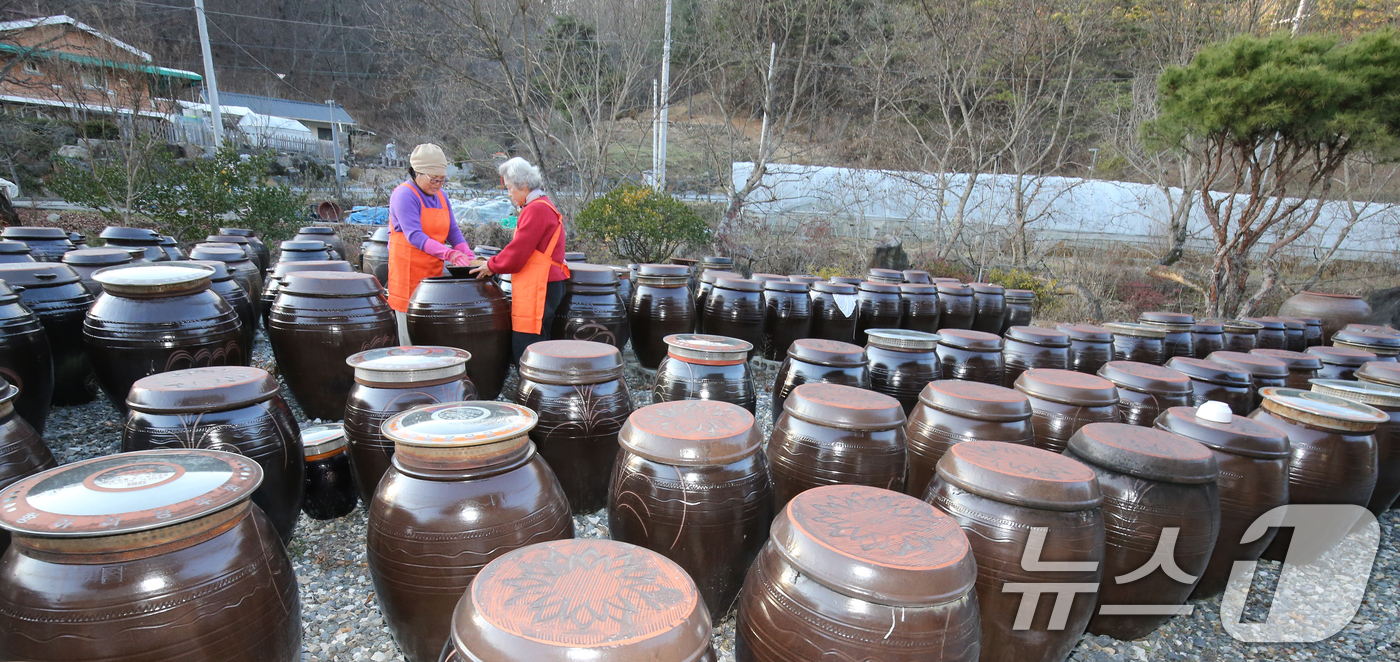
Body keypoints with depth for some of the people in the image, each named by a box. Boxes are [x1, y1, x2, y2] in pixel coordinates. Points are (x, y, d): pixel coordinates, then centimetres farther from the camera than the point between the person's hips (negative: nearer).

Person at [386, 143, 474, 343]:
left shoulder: (440, 196, 13)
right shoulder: (404, 195, -10)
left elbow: (453, 231, 12)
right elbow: (415, 236, -21)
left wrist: (468, 256, -5)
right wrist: (449, 254, -30)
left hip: (433, 271, 7)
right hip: (409, 270, -7)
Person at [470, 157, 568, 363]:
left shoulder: (536, 209, -14)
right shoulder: (541, 206, 18)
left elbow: (517, 254, -16)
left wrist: (491, 266, -1)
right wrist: (493, 263, 16)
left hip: (538, 289, -10)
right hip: (542, 286, 10)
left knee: (525, 350, -5)